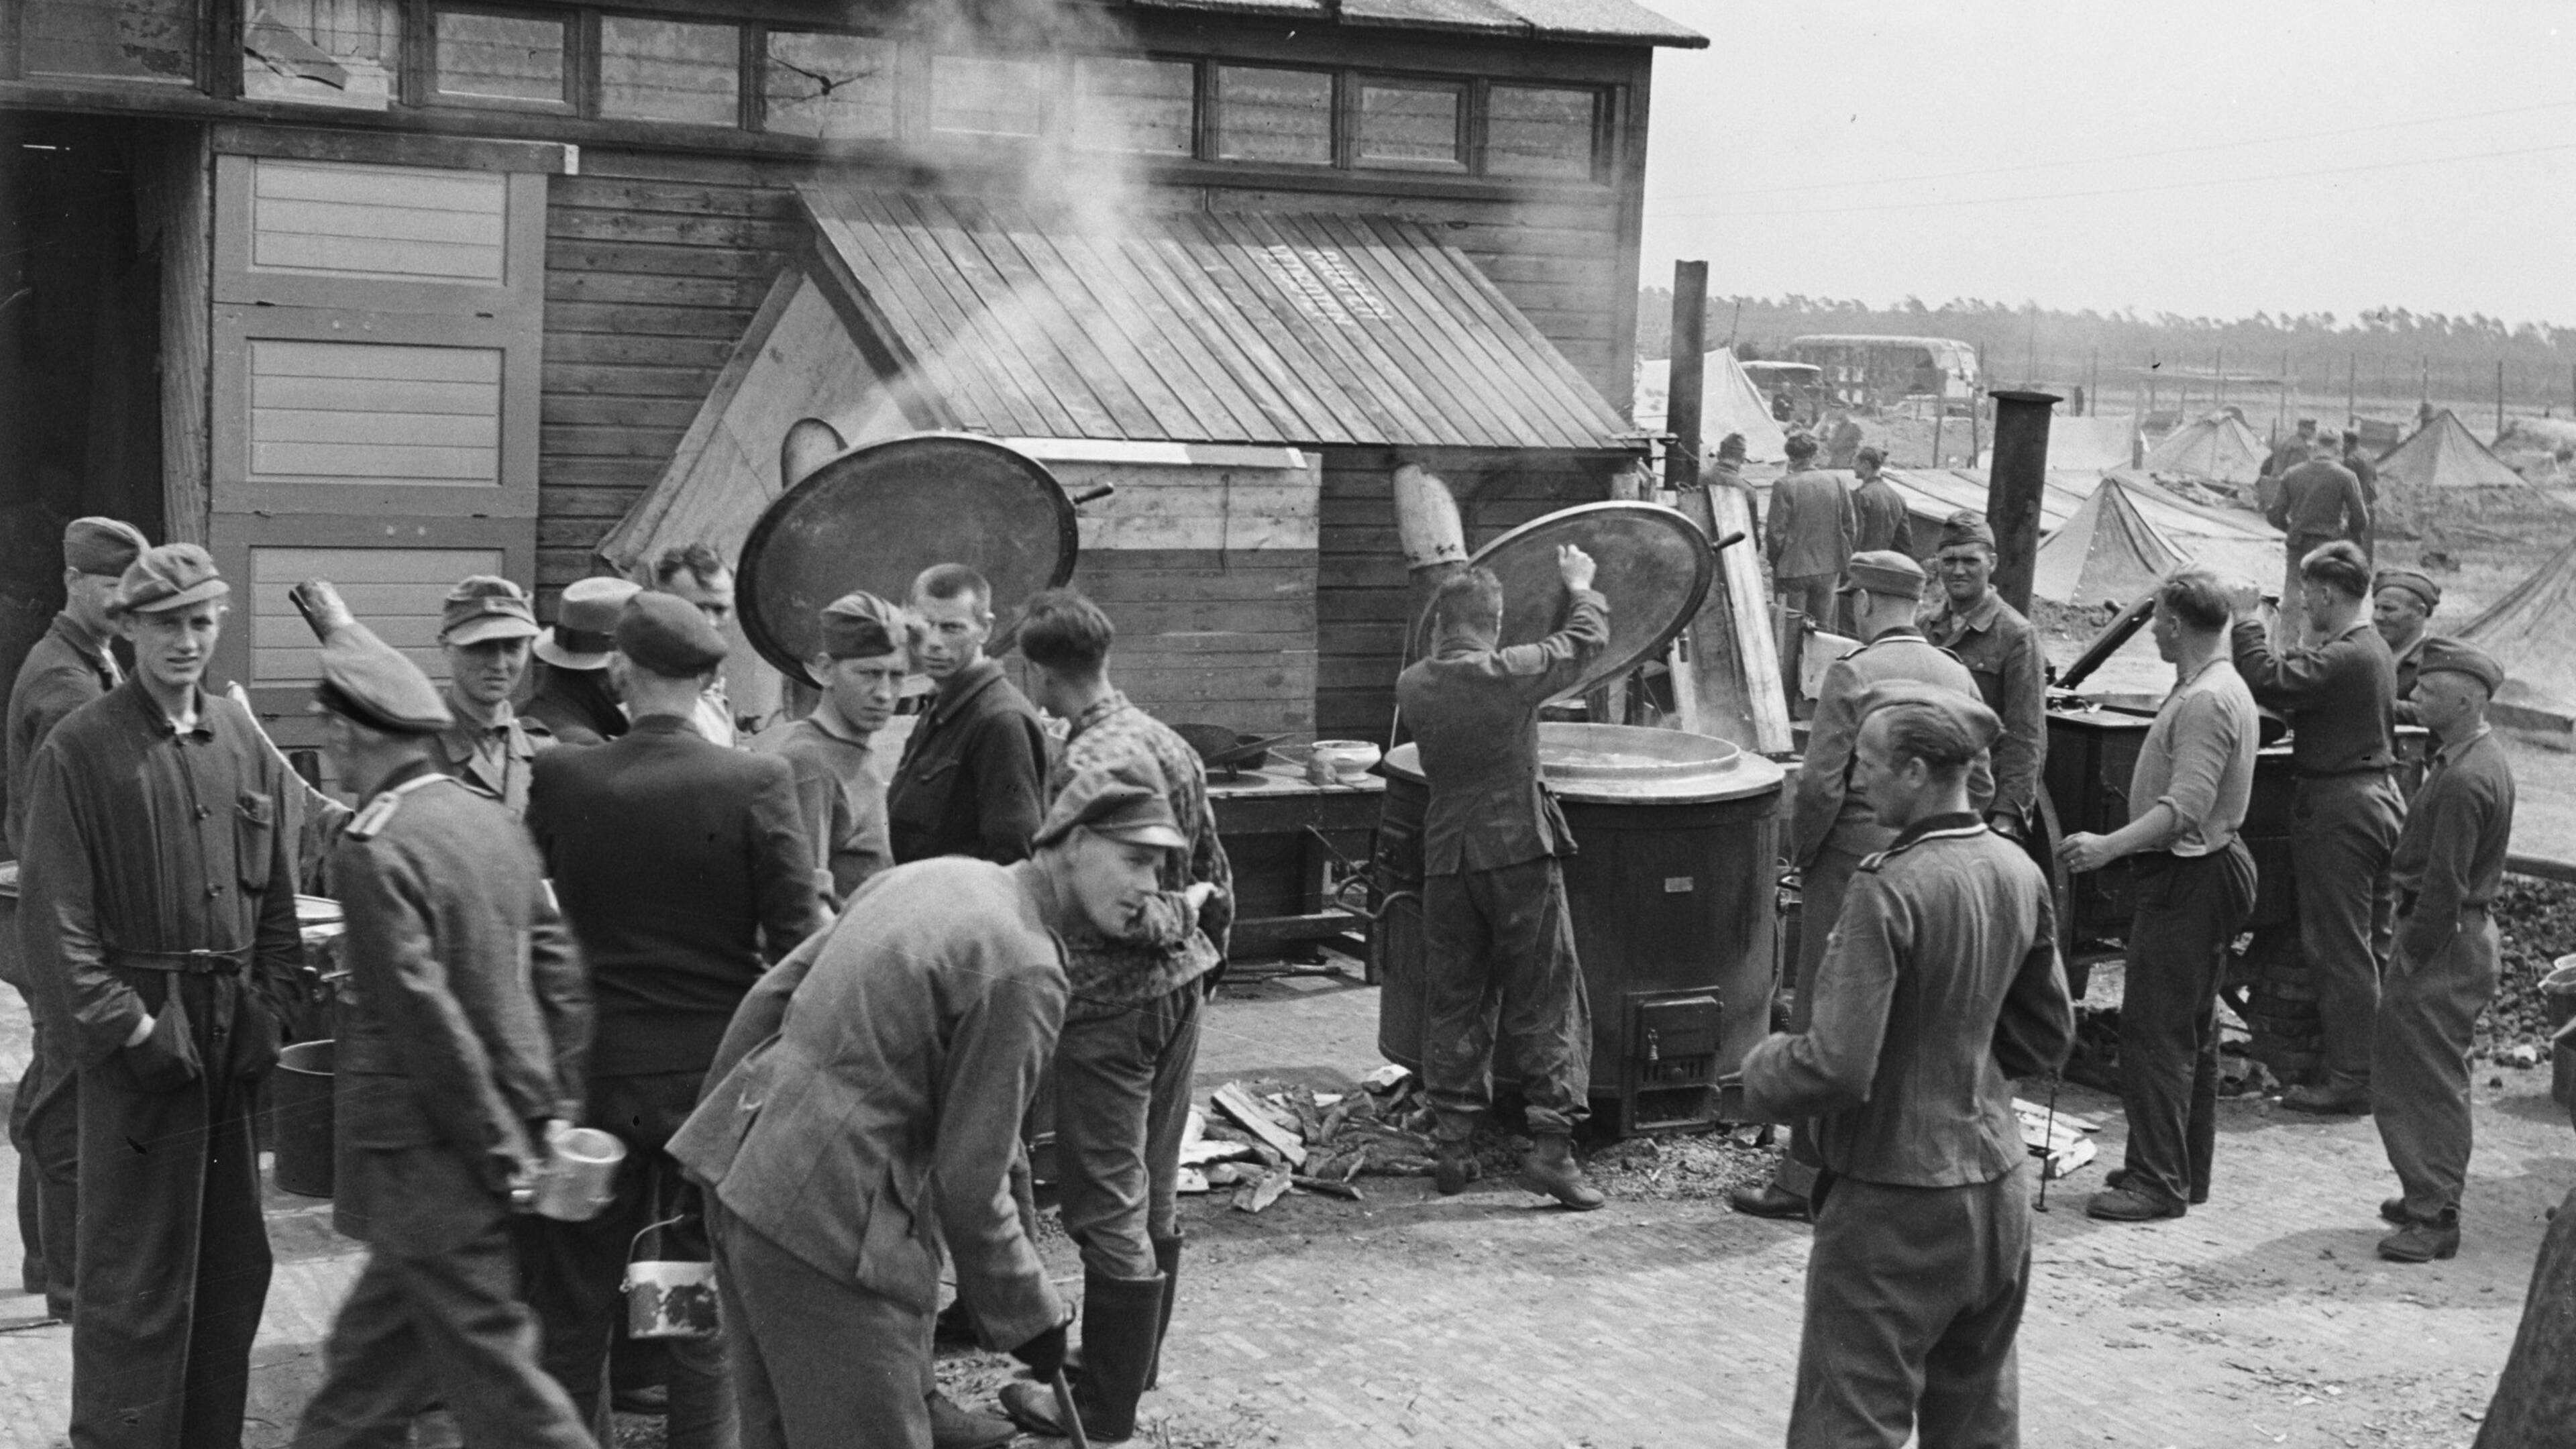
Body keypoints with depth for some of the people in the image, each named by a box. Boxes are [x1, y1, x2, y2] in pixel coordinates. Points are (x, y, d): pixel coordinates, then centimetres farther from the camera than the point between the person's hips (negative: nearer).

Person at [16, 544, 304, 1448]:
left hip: (233, 1036, 6)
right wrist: (128, 1028, -15)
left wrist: (267, 1013, 2)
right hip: (139, 1031, -6)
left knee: (235, 1263, 14)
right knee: (136, 1277, -1)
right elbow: (53, 920, -10)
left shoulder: (245, 745, 8)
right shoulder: (80, 751, -8)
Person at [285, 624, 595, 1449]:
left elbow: (426, 1016, -20)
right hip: (511, 1128, 8)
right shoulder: (495, 822, 6)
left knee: (497, 1373, -1)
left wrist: (500, 1149, -14)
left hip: (429, 1159, -8)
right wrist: (553, 1113, 11)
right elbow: (560, 974, 8)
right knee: (372, 1353, 20)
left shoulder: (374, 850, -17)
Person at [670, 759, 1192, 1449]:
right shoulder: (1024, 971, -15)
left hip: (745, 1162, 10)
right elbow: (969, 1182, -13)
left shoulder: (929, 874, 10)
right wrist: (1028, 1315, -1)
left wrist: (726, 1121, 22)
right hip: (828, 1223, -10)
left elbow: (771, 995, 14)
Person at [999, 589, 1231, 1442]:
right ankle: (1135, 1368, 31)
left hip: (1110, 1007, -9)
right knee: (1153, 1196, 18)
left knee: (1108, 1209, 0)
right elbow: (1214, 875, 12)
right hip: (1178, 990, 9)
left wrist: (1176, 911, -4)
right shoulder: (1168, 742, 7)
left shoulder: (1083, 765, -19)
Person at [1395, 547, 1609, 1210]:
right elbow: (1587, 641, 3)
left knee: (1453, 1006, 11)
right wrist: (1580, 588, 21)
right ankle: (1552, 1143, -4)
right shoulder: (1511, 673, -13)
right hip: (1519, 851, -4)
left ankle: (1453, 1147, 12)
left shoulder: (1413, 685, 0)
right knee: (1546, 1005, 2)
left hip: (1447, 857, 4)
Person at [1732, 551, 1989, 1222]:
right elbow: (1981, 784, 11)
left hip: (1853, 864, -6)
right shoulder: (1958, 677, 7)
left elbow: (1820, 785, -16)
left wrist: (1800, 852, -2)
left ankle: (1804, 1179, 3)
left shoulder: (1852, 675, -13)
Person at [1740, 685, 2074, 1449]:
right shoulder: (2018, 872, 1)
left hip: (1897, 1202, -7)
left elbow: (1837, 1070, -24)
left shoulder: (1888, 891, -22)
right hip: (1998, 1185, 8)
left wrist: (1761, 1070, -5)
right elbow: (2046, 1040, 12)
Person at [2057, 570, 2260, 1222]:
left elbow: (2185, 807, -28)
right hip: (2200, 870, 11)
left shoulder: (2205, 703, -19)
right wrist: (2122, 847, 22)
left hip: (2186, 878, -11)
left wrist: (2109, 846, -36)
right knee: (2191, 1031, 16)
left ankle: (2158, 1180, -8)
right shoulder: (2219, 690, 15)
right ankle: (2187, 1169, 23)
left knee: (2155, 1028, -10)